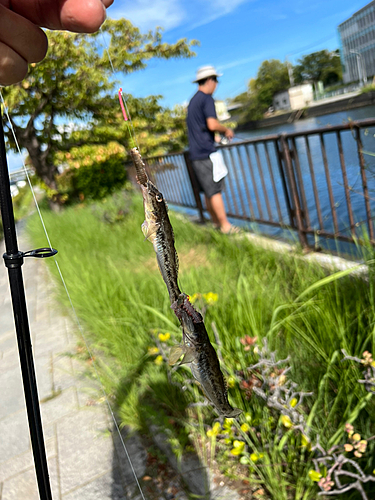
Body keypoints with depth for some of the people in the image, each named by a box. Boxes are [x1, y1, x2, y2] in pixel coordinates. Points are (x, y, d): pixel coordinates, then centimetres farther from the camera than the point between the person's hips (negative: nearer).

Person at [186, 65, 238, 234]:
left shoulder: (193, 101, 20)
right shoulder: (207, 98, -9)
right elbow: (212, 124, -22)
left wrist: (220, 132, 25)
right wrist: (227, 130, -4)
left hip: (195, 154, 9)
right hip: (206, 152, -9)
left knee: (208, 191, 12)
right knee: (215, 190, -6)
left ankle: (216, 222, 19)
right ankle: (225, 225, -3)